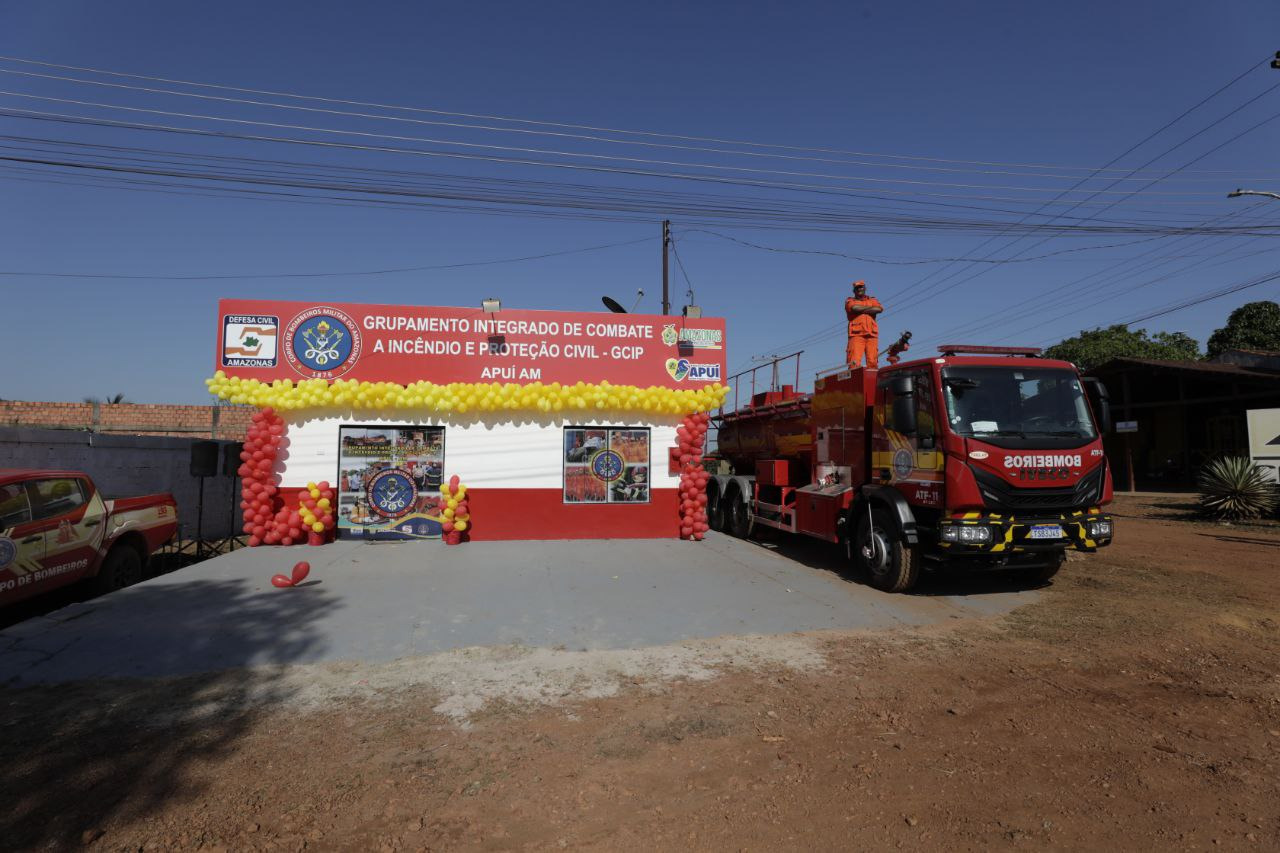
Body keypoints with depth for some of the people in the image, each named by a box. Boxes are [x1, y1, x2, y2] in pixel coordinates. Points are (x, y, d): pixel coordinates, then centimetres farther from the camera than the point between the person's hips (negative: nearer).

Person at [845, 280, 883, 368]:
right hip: (856, 334, -2)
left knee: (872, 362, -8)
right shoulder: (850, 301, 18)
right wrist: (871, 308, 8)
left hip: (872, 334, 3)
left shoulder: (873, 300, 24)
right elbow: (855, 308, -5)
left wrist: (861, 310, 3)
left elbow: (879, 309, 1)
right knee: (854, 362, -17)